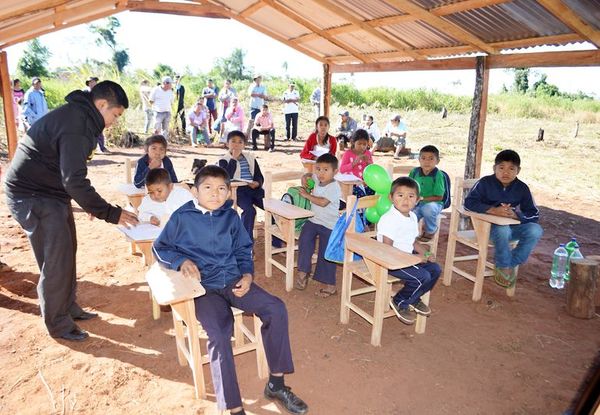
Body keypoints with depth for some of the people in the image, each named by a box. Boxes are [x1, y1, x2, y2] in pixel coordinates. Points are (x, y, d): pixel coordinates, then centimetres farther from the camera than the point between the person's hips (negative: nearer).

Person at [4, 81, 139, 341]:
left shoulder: (78, 115, 7)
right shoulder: (76, 126, -25)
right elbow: (74, 180, -31)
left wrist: (90, 203, 13)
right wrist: (111, 213, -27)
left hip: (49, 191, 10)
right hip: (32, 196, -10)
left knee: (66, 251, 16)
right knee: (56, 260, -3)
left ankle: (68, 308, 31)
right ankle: (58, 323, 13)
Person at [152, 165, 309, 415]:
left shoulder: (231, 217, 10)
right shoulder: (182, 216, 0)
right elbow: (159, 248, 8)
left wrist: (247, 274, -1)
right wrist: (182, 261, -11)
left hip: (233, 281, 4)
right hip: (204, 287, -4)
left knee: (276, 309, -16)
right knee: (219, 334, -30)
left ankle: (276, 384, -1)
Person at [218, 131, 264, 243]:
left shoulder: (251, 158, 18)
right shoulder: (224, 160, 3)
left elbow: (260, 176, 16)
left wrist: (257, 183, -8)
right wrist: (234, 158, -12)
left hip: (254, 189, 5)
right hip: (238, 190, -4)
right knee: (249, 210, -31)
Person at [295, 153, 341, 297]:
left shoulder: (334, 187, -17)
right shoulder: (317, 179, 5)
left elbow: (323, 202, -30)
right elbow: (308, 175, 29)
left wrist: (307, 195, -18)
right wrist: (304, 178, 5)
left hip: (329, 225, -6)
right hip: (314, 219, 6)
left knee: (326, 253, -1)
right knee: (304, 239, -18)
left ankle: (329, 285, 11)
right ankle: (303, 271, -5)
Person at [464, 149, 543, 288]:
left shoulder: (522, 188, -1)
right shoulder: (485, 183, -9)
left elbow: (535, 214, -1)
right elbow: (469, 202, -16)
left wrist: (516, 215, -23)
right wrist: (493, 210, -28)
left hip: (513, 226, 4)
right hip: (490, 226, -4)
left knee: (535, 230, -22)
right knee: (503, 230, -36)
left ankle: (510, 264, -8)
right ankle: (504, 266, -9)